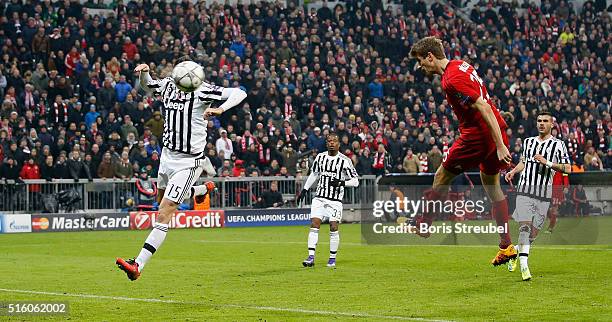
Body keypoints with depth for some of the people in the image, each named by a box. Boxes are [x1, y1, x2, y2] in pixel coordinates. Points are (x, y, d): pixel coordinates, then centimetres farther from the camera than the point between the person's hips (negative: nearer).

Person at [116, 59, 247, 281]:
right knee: (162, 199, 30)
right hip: (168, 154, 8)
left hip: (188, 161, -8)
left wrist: (220, 109, -39)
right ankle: (204, 189, 54)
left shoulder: (201, 91, -17)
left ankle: (138, 265, -15)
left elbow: (239, 93, -22)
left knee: (163, 215, -12)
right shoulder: (168, 85, -1)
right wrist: (144, 72, -1)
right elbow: (147, 86, 21)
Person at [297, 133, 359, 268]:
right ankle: (311, 258, -8)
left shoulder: (345, 161, -5)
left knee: (333, 228, -5)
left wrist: (341, 183, -19)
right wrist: (304, 190, 16)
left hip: (335, 201, -3)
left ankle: (332, 259, 8)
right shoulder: (320, 157, 7)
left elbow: (355, 181, -3)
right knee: (314, 225, -8)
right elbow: (314, 174, 21)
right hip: (319, 197, 3)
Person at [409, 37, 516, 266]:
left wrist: (500, 145, -26)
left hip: (478, 134, -9)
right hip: (495, 130, 9)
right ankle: (506, 246, 15)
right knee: (491, 185, 16)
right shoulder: (462, 65, 11)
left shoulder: (452, 80, -19)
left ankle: (423, 225, 23)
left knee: (442, 178, 8)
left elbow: (484, 108, -25)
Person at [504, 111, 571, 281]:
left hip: (544, 195, -1)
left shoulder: (558, 145, 4)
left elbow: (567, 169, -3)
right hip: (525, 190, 1)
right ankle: (524, 266, -16)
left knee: (534, 232, 3)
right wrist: (513, 171, 10)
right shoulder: (528, 142, 15)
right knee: (524, 227, -15)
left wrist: (547, 163, -13)